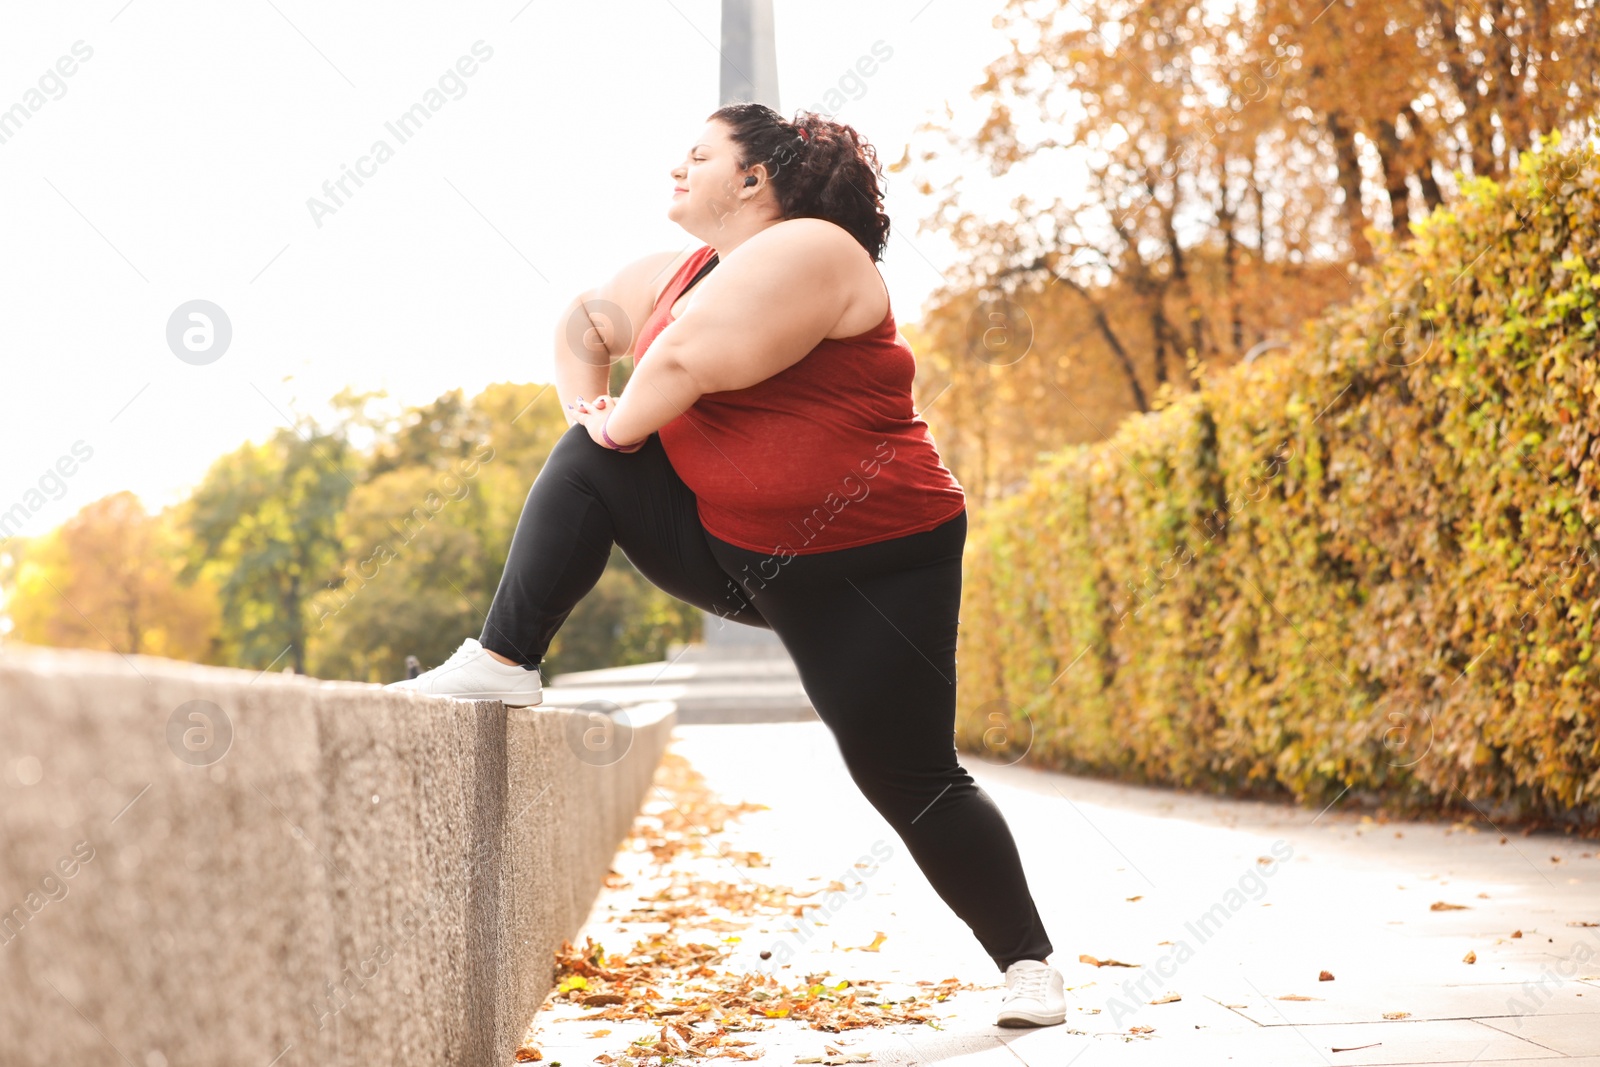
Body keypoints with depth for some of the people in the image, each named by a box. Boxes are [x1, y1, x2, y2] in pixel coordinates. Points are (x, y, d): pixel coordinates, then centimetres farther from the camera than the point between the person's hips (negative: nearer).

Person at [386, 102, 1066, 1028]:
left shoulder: (807, 251, -19)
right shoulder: (683, 269, 9)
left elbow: (685, 361, -29)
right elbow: (586, 323, 22)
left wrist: (620, 423, -11)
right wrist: (588, 407, 3)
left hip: (866, 568, -8)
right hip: (730, 546, 8)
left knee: (910, 780, -5)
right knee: (588, 463, -2)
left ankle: (1031, 966, 11)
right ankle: (505, 663, -5)